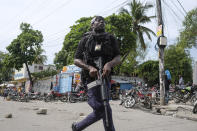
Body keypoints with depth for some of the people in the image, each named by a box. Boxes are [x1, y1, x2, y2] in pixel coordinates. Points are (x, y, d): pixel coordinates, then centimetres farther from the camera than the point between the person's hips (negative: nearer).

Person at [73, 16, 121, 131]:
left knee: (100, 110, 8)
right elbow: (76, 60, 2)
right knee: (105, 109, -10)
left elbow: (118, 58, 1)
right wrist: (89, 67, -17)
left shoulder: (111, 39, 10)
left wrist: (109, 64, -22)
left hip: (105, 77, 4)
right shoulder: (86, 39, 5)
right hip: (91, 78, -4)